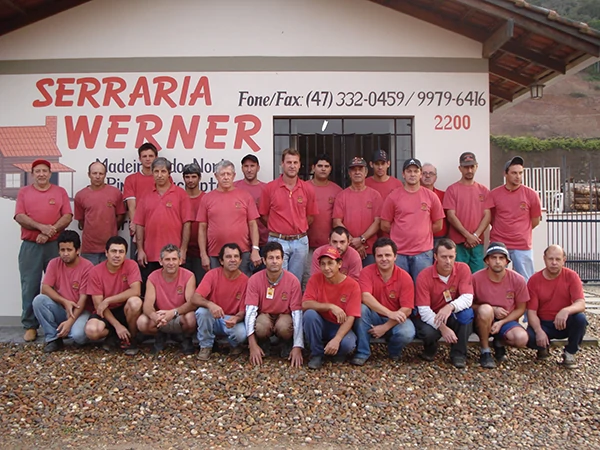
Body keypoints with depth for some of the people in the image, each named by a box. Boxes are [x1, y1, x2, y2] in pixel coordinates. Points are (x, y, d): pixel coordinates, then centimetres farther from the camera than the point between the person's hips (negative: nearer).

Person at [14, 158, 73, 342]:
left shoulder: (60, 192, 9)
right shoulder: (23, 192, 10)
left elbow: (67, 216, -1)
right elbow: (19, 217, -2)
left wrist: (50, 231, -14)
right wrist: (41, 227, -16)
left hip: (55, 245, 0)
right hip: (30, 246, 0)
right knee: (30, 287, 1)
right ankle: (30, 326, 9)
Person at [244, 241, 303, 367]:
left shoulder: (293, 281, -18)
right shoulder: (254, 280, -17)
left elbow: (297, 313, -19)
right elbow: (250, 310, -20)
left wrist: (298, 347, -26)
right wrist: (252, 345, -29)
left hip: (284, 316, 0)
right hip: (265, 316, 0)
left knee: (284, 327, -36)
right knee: (261, 327, -35)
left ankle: (288, 345, 2)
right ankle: (263, 345, 2)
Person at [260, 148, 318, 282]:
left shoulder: (307, 188, 2)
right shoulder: (270, 188, -4)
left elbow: (311, 215, 10)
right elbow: (264, 215, 2)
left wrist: (299, 229, 5)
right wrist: (278, 230, 2)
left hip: (300, 241, 2)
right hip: (277, 241, -2)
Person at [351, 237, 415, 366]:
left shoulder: (405, 278, -12)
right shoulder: (367, 272, -12)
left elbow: (407, 310, -15)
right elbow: (366, 297, -27)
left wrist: (385, 327, -24)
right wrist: (390, 313, -37)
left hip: (395, 321, 0)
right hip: (374, 317, 0)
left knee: (407, 334, -32)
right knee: (361, 308, -31)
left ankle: (394, 351, 6)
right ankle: (362, 352, -15)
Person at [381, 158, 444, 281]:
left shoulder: (431, 196, 4)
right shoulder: (393, 197, 2)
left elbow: (438, 225, 9)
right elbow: (385, 226, 4)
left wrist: (422, 233, 7)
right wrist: (402, 234, 6)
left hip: (423, 253, 0)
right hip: (398, 253, 0)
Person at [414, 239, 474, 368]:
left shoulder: (463, 269, -13)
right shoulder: (424, 276, -19)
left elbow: (468, 298, -22)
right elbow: (424, 310, -22)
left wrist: (451, 306, -44)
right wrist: (442, 327, -37)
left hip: (454, 317, 2)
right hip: (431, 318, -2)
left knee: (467, 312, -31)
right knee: (428, 332, -34)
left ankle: (458, 354, -10)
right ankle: (430, 348, 6)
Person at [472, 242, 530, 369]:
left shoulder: (518, 280, -10)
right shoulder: (476, 278, -15)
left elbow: (520, 309, 0)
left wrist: (501, 322, -15)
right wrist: (492, 310, -20)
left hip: (506, 321, 2)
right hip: (483, 322, -2)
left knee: (522, 339, -29)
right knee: (485, 309, -36)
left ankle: (499, 343, 10)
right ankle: (485, 352, -15)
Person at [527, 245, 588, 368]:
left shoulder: (571, 276, -9)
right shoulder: (534, 280, -9)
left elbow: (581, 304, -19)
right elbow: (531, 312, -11)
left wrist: (566, 311, -42)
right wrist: (539, 331, -30)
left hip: (565, 323, 1)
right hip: (543, 324, -1)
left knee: (580, 318, -31)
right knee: (529, 338, -31)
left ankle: (569, 353, -4)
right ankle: (543, 347, 10)